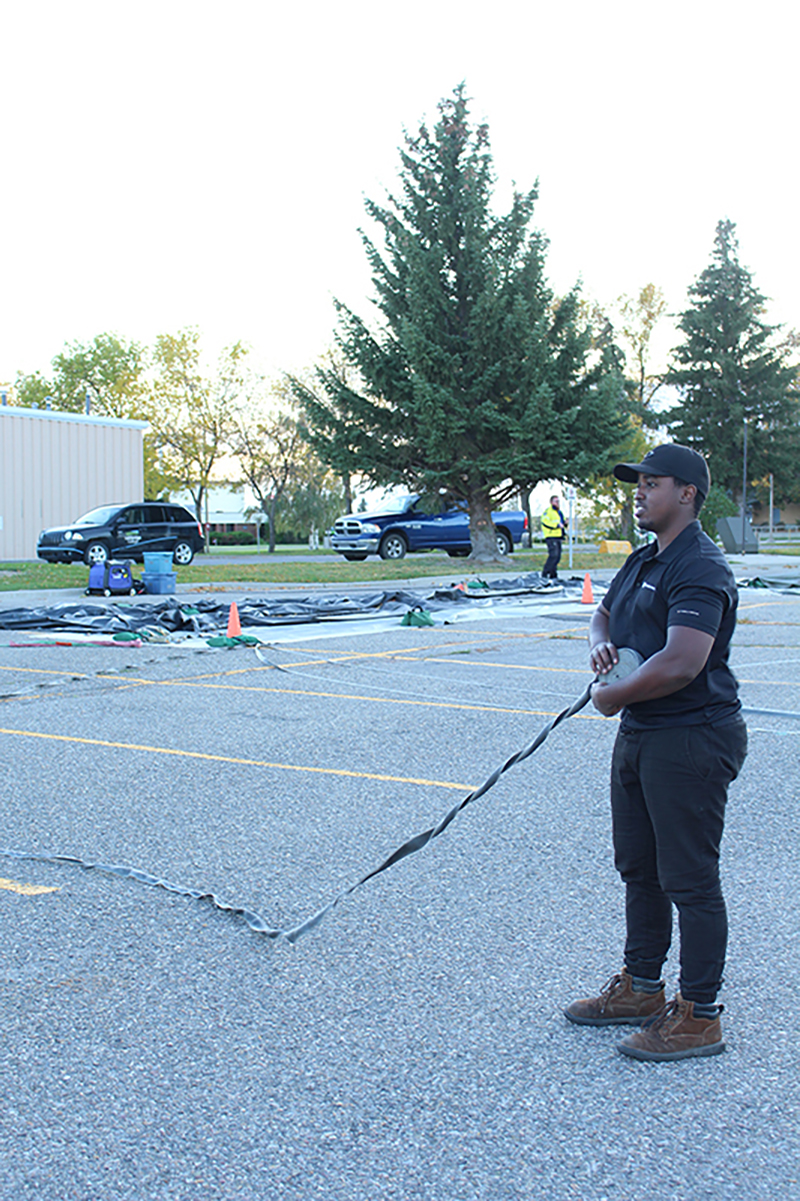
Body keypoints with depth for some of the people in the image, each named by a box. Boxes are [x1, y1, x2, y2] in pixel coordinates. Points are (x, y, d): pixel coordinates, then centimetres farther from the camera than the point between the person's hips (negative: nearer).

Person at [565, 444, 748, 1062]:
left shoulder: (700, 570, -18)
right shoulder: (643, 560, 13)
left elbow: (681, 664, -28)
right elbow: (602, 613, 27)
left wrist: (612, 696, -14)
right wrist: (601, 644, 3)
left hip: (691, 741, -10)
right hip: (639, 735, 10)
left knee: (689, 881, -2)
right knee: (639, 870, 19)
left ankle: (699, 1015, 10)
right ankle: (641, 987, 34)